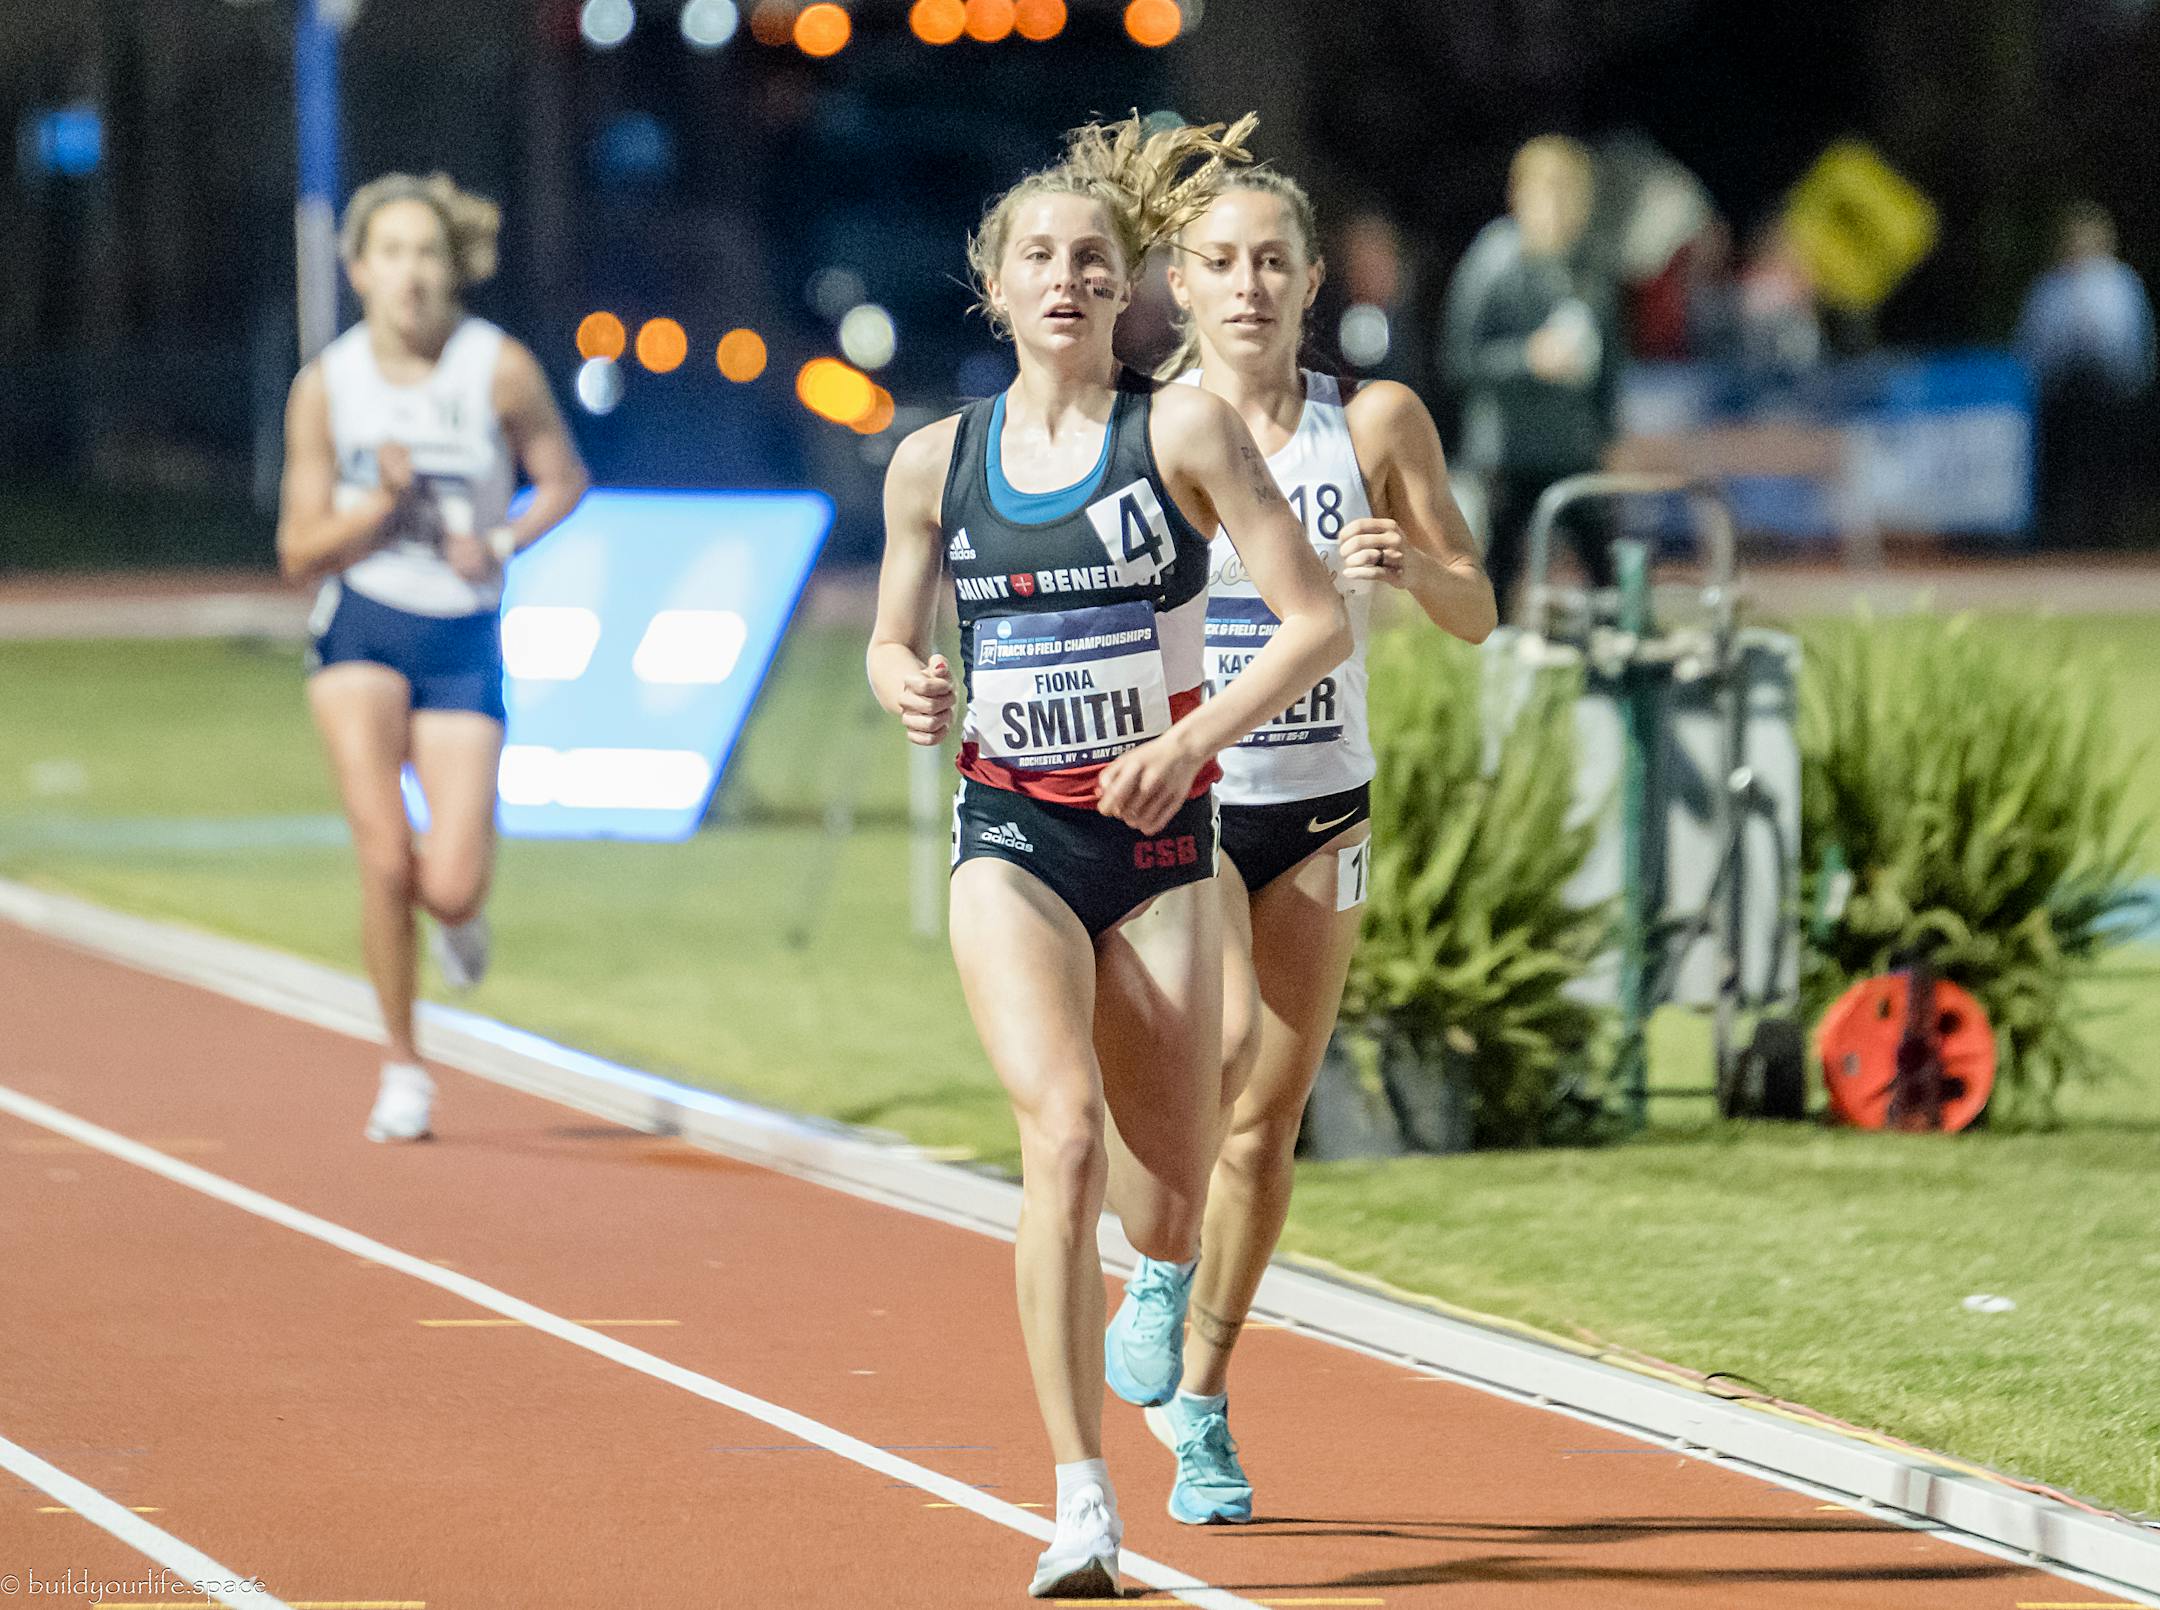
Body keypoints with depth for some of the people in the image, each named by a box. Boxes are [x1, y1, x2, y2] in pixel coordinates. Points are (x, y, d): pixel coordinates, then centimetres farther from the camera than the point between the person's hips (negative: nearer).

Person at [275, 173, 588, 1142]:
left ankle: (460, 915, 31)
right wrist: (382, 503, -18)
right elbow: (301, 555, 0)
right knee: (385, 859, -17)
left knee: (448, 889, -10)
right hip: (360, 631, 0)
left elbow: (563, 481, 7)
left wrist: (500, 543, -12)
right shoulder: (326, 387, -5)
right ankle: (402, 1068, 3)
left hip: (464, 637, 0)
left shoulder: (499, 369, -8)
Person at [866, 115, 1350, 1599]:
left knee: (1173, 1200, 7)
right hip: (1011, 839, 0)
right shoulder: (937, 461, 4)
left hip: (1161, 835, 0)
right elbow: (892, 640, 17)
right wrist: (908, 690, -7)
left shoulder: (1185, 431, -4)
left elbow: (1320, 621, -6)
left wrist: (1194, 739, -19)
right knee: (1064, 1133, -24)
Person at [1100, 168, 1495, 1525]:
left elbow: (1477, 615, 2)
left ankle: (1201, 1406, 22)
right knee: (1223, 1041, -27)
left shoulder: (1377, 424, -2)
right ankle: (1160, 1266, 1)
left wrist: (1412, 568, -19)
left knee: (1266, 1120, 6)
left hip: (1319, 810, 2)